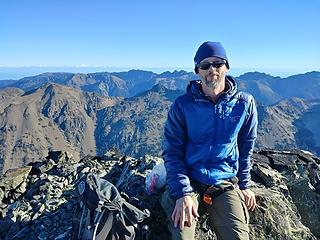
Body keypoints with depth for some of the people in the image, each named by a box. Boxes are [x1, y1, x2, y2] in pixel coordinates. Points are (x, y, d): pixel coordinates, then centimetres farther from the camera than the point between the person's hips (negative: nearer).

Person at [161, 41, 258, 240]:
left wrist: (244, 185, 10)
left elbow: (246, 147, 10)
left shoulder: (244, 104, -1)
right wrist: (183, 193, -17)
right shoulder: (183, 105, -7)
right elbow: (172, 152, -7)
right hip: (187, 181, -1)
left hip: (225, 184, 2)